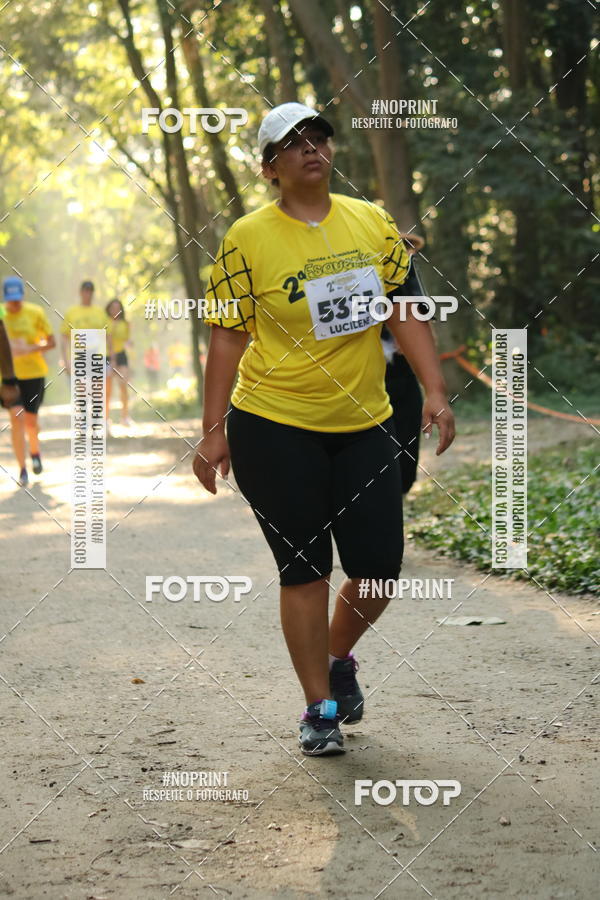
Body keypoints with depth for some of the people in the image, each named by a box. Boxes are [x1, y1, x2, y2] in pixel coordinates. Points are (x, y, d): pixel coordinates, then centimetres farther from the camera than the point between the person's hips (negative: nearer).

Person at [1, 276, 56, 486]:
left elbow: (51, 342, -2)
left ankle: (35, 452, 41)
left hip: (34, 372, 1)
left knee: (31, 419, 8)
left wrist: (30, 349, -18)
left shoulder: (35, 313, -5)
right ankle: (22, 469, -7)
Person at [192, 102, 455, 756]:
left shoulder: (371, 222, 5)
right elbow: (228, 336, -5)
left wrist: (435, 392, -1)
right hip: (273, 430, -4)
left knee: (378, 566, 3)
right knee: (304, 569, 0)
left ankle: (337, 658, 33)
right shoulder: (247, 238, -6)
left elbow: (405, 312, 8)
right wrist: (214, 430, -7)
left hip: (364, 426, 4)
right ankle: (319, 707, 14)